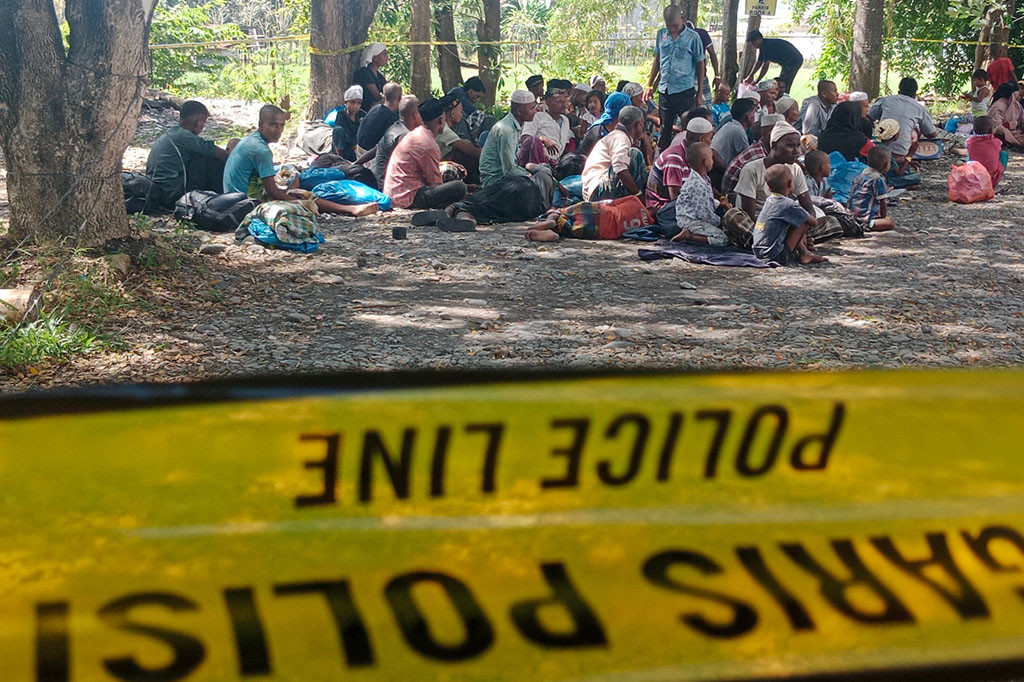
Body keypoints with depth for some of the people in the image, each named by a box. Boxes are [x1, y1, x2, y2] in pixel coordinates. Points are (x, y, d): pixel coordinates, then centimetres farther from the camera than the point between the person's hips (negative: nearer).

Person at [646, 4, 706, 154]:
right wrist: (650, 85, 14)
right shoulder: (661, 34, 7)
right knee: (665, 129, 12)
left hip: (685, 91, -4)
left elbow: (700, 65, 0)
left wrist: (699, 93, 0)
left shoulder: (692, 37, -5)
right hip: (665, 90, 4)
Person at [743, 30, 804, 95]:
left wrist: (756, 81, -16)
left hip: (793, 61, -10)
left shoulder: (766, 46, -22)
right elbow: (759, 62, 16)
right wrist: (748, 76, 13)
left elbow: (766, 65, -22)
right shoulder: (763, 46, 9)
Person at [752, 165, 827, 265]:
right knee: (803, 222, -5)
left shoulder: (769, 200, 9)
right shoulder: (788, 204, -15)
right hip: (774, 255, -9)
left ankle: (804, 253, 24)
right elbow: (812, 222, -5)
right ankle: (804, 255, 7)